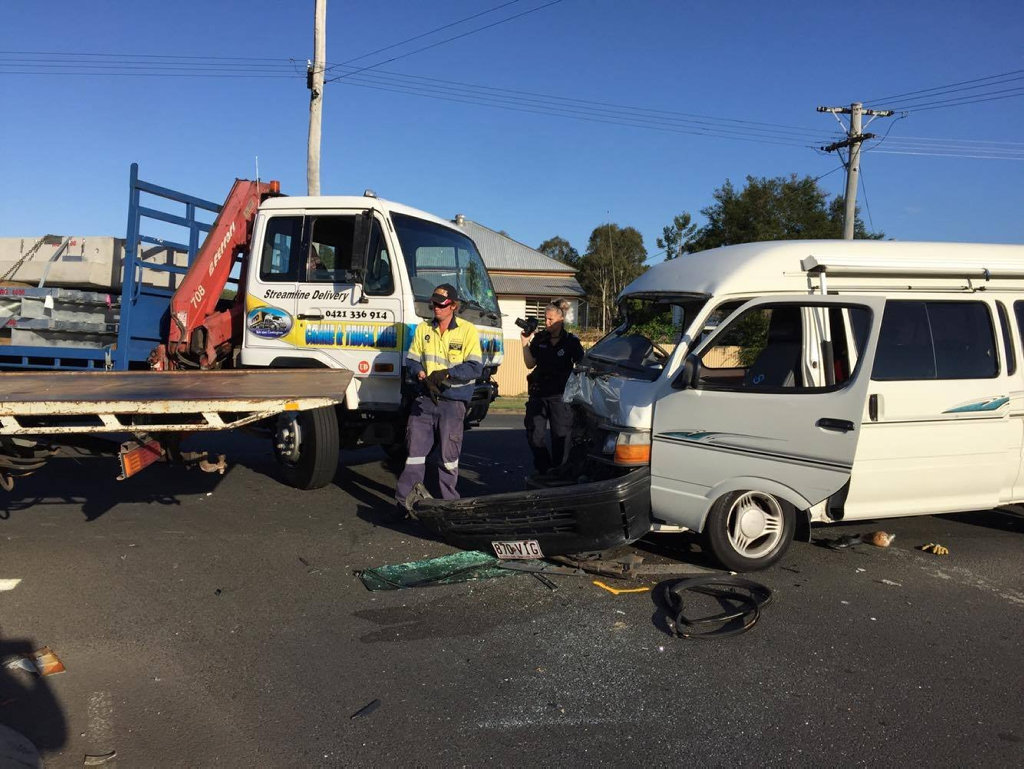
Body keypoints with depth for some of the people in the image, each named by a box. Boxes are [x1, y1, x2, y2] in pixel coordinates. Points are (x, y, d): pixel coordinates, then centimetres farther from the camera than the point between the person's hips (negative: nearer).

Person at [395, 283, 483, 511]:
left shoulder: (467, 330, -2)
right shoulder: (423, 329, 8)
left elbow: (475, 367, -8)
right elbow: (412, 360, 10)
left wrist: (445, 374, -18)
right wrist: (423, 376, -11)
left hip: (453, 401, -3)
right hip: (425, 398, 3)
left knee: (449, 453, 3)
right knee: (415, 448, 3)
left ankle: (448, 500, 16)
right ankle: (406, 497, 11)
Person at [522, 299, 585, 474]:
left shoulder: (571, 342, -2)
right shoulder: (539, 338, 7)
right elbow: (530, 364, 8)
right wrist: (526, 343, -2)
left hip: (560, 395, -3)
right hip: (538, 393, 3)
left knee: (560, 436, 2)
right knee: (534, 435, 2)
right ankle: (543, 471, 17)